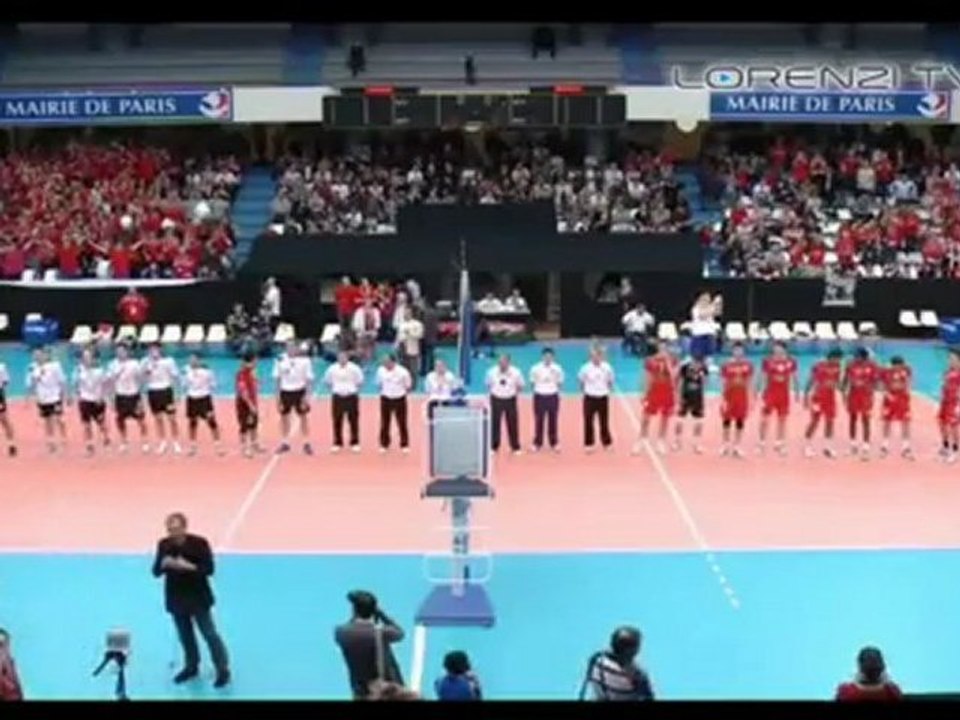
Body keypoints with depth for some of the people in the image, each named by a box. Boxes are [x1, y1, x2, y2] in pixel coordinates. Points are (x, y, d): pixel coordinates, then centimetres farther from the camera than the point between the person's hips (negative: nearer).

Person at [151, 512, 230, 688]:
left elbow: (209, 569, -15)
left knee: (209, 634, 2)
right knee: (185, 635, 16)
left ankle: (223, 670, 12)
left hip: (198, 598, -4)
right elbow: (156, 571, -1)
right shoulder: (163, 545, -5)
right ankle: (191, 667, 35)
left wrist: (189, 566, -29)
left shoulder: (199, 543, -16)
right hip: (176, 598, 4)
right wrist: (164, 565, -23)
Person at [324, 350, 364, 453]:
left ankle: (355, 443, 11)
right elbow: (326, 381, 13)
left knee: (353, 420, 1)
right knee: (337, 421, 4)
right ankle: (337, 443, 14)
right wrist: (334, 388, 9)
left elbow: (360, 381, 1)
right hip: (337, 397, 2)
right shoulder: (332, 368, 1)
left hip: (351, 397, -2)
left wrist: (352, 388, 3)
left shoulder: (354, 368, -7)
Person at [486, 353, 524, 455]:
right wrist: (492, 392, -4)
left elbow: (520, 386, 3)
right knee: (495, 423, 3)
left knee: (512, 424, 4)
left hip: (510, 400, 0)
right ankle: (493, 447, 15)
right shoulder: (492, 372, -7)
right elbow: (488, 385, 8)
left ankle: (515, 447, 17)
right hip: (496, 400, 0)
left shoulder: (515, 372, -10)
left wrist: (514, 393, -8)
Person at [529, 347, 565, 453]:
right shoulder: (535, 368, -5)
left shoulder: (557, 369, -2)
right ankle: (537, 443, 13)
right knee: (539, 420, 3)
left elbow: (560, 383, 5)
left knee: (553, 420, 7)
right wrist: (539, 388, -6)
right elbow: (532, 383, 5)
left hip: (553, 396, 1)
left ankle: (554, 443, 18)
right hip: (540, 396, -1)